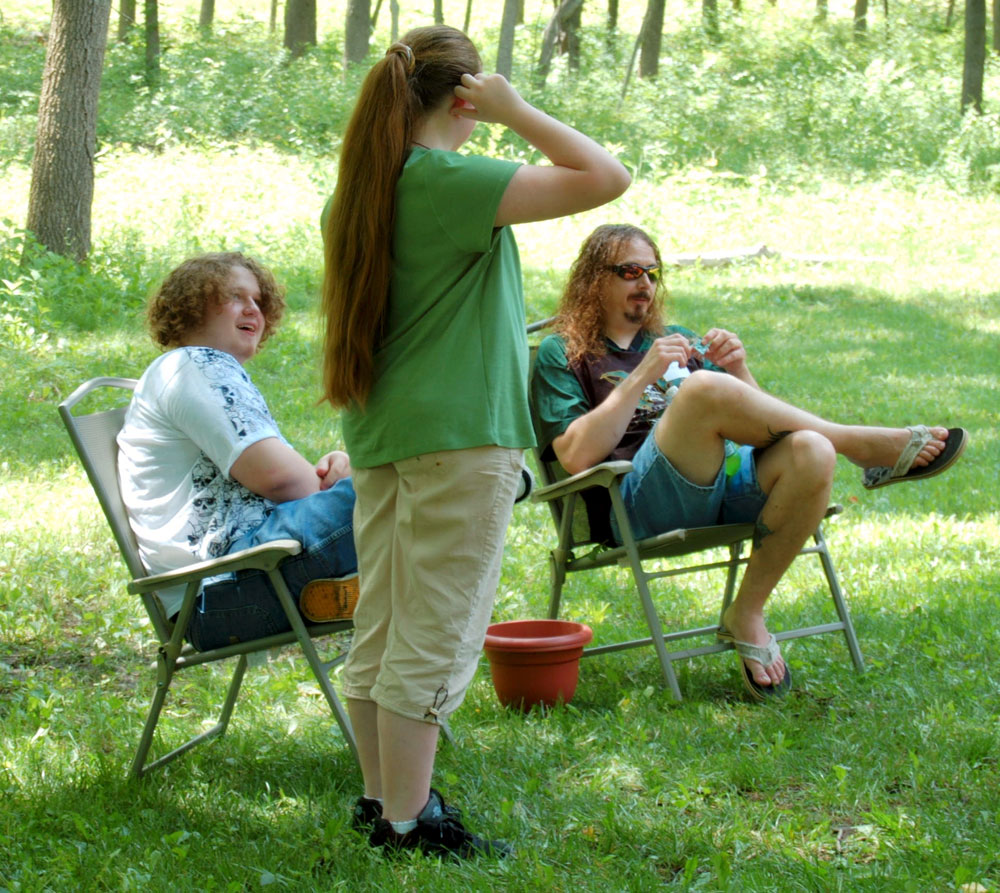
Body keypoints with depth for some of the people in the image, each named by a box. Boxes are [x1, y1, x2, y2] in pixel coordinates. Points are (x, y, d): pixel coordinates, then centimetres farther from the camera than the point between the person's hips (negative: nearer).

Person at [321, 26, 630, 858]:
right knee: (434, 634, -3)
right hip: (456, 437, -9)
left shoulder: (361, 190, 10)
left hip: (380, 433, 9)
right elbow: (605, 177, -21)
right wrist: (515, 111, -11)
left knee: (381, 626, 14)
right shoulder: (449, 181, -16)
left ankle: (382, 796, 23)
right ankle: (405, 820, 2)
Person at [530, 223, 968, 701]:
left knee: (810, 453, -28)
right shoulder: (561, 354, 14)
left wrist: (739, 370, 2)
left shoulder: (677, 341, 30)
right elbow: (577, 456, -5)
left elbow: (760, 424, 22)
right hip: (640, 509, -5)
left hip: (728, 484, 5)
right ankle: (865, 445, -15)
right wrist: (644, 376, -9)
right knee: (704, 389, -33)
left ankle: (746, 615, -16)